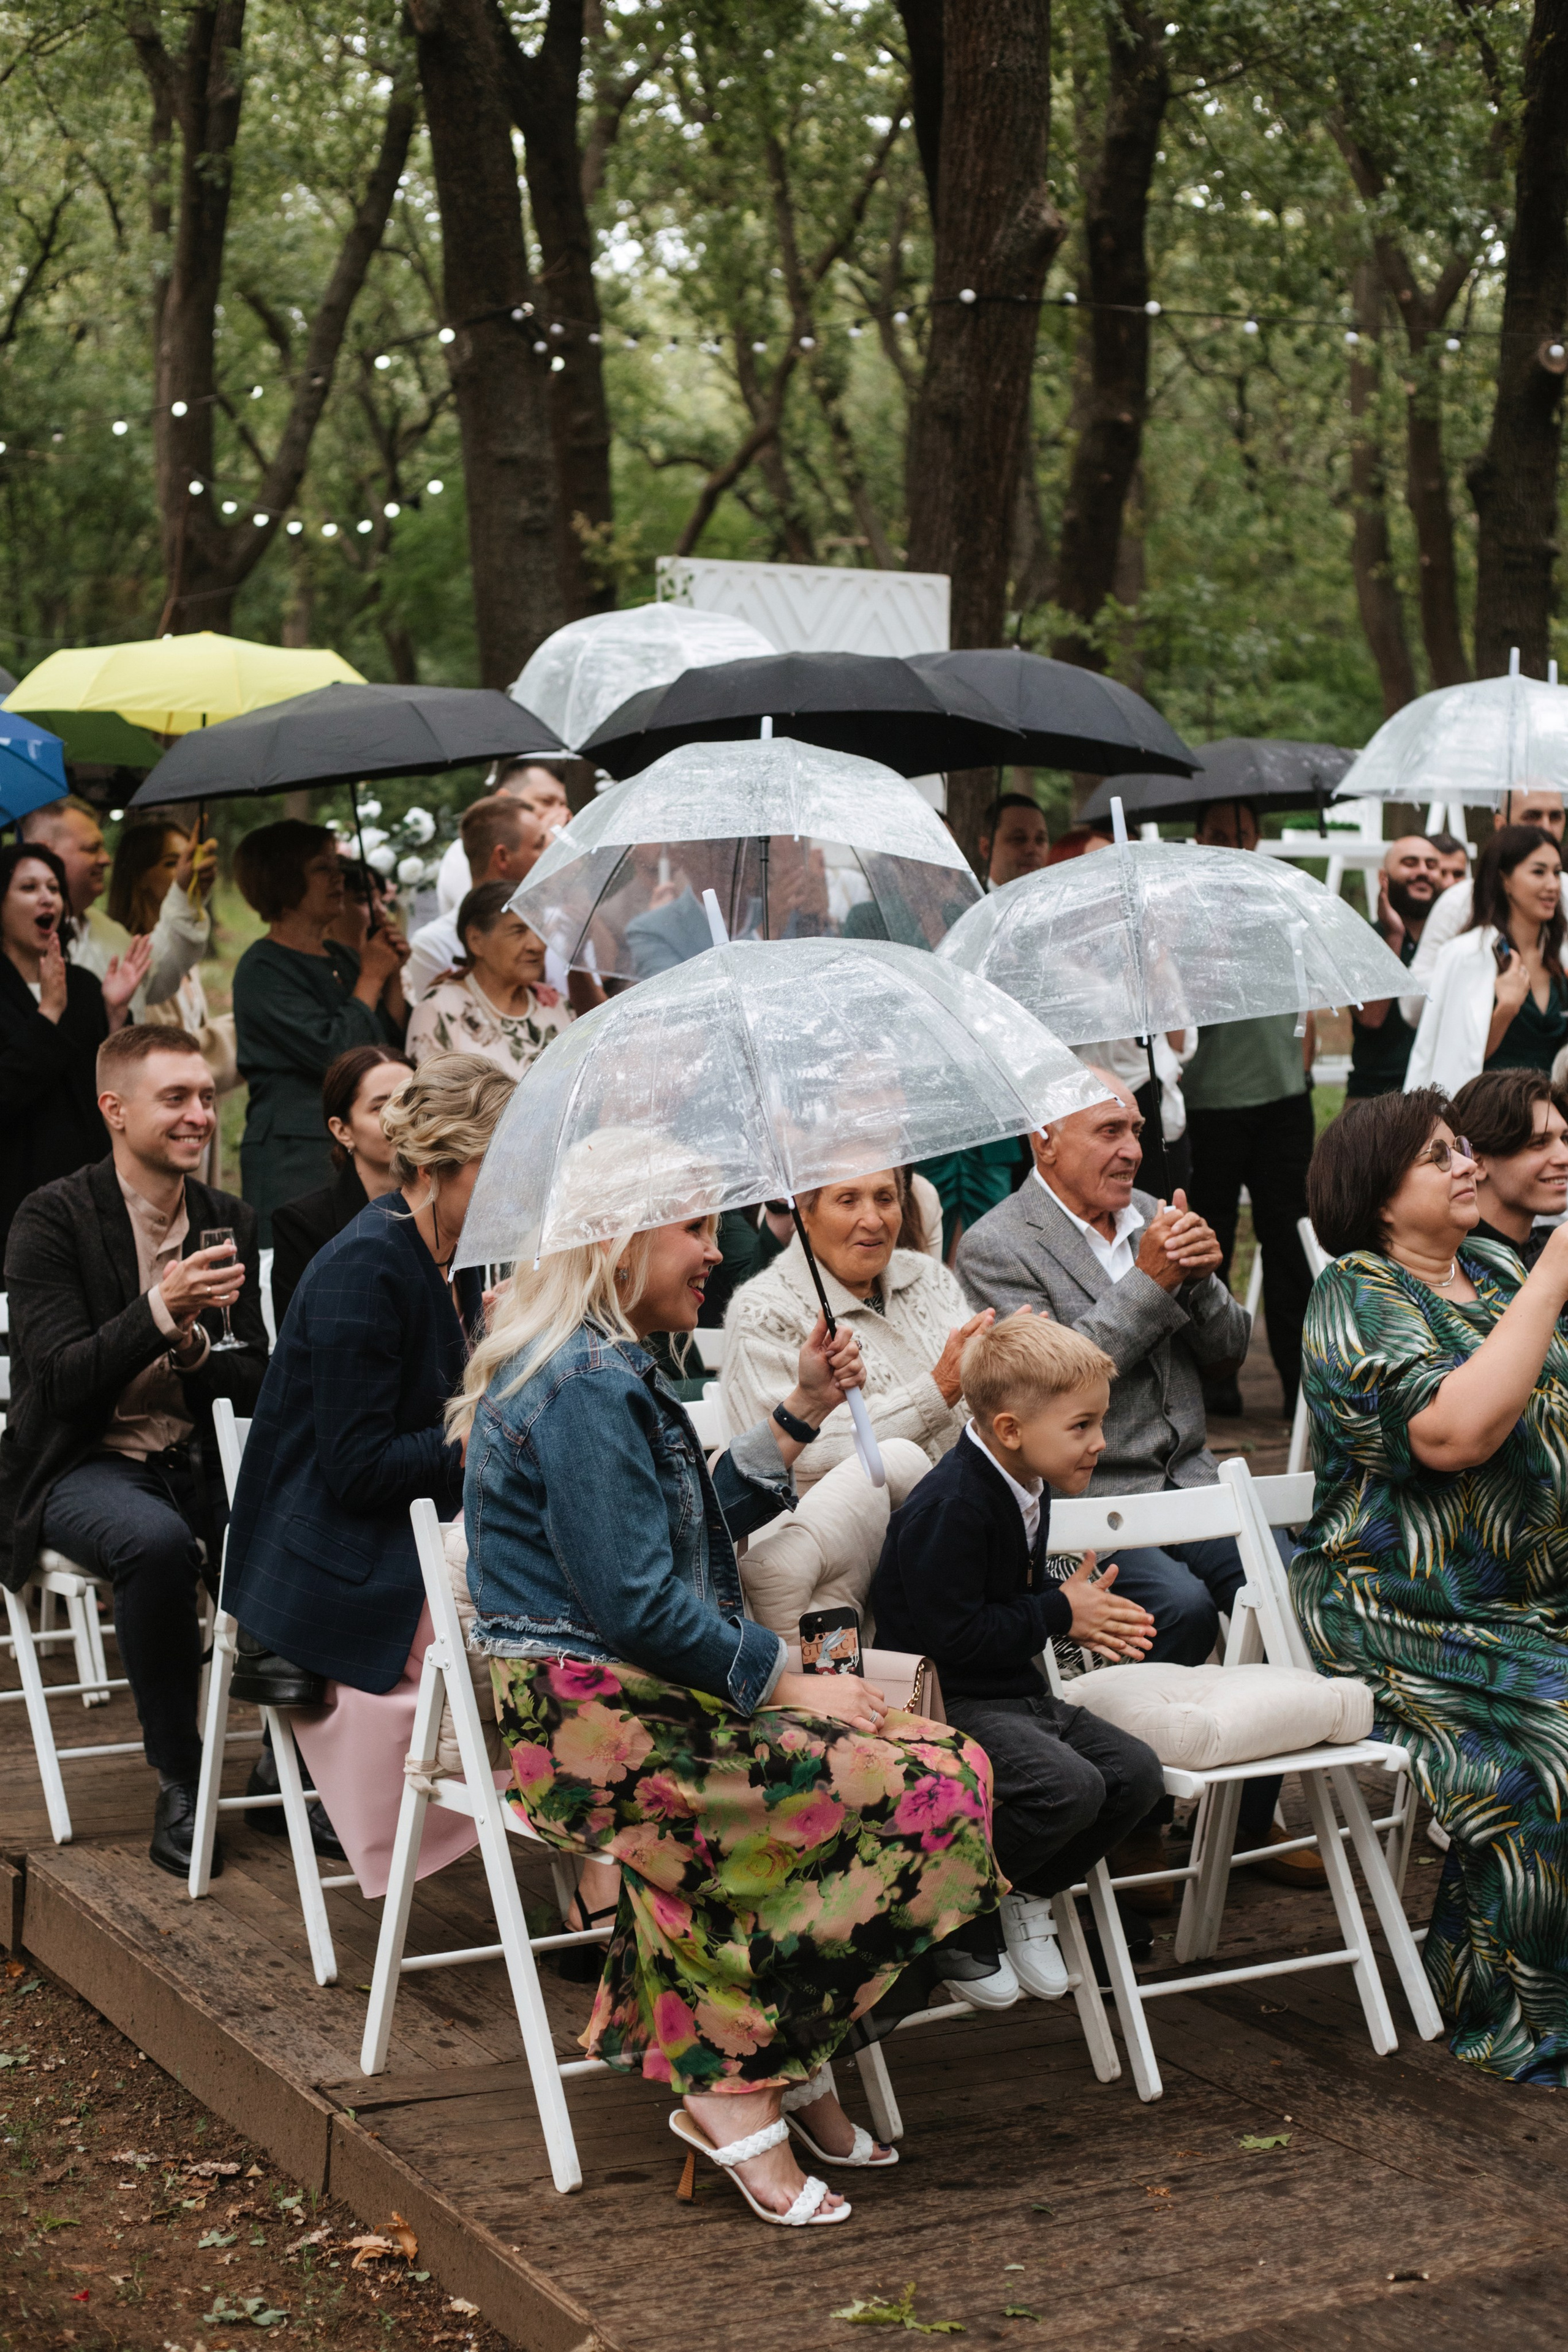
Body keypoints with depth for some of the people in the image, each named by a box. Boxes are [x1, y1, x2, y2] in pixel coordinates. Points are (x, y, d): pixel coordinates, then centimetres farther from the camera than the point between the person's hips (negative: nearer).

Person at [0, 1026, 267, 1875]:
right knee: (157, 1542, -37)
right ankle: (179, 1785, -20)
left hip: (195, 1459, 5)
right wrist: (158, 1310, -29)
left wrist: (193, 1348, -16)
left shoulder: (229, 1223, 9)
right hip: (81, 1464, -4)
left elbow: (260, 1382, 5)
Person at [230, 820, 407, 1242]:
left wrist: (393, 976, 4)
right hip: (294, 1158, -8)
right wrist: (371, 978, -7)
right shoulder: (262, 969, -8)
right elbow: (331, 1052, -19)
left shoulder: (340, 958, 17)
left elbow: (395, 1045, 16)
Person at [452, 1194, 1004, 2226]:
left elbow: (708, 1520, 23)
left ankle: (793, 2064, 1)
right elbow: (636, 1605, -20)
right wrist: (787, 1680, -12)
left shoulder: (610, 1369, 18)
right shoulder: (586, 1387, -16)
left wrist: (801, 1409, 14)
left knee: (942, 1759, -1)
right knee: (930, 1792, -19)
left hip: (634, 1704, 10)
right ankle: (741, 2087, -11)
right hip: (592, 1727, -10)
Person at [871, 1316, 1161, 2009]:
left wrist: (1082, 1615, 4)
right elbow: (951, 1636, -26)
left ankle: (1026, 1897, 15)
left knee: (1136, 1772, -3)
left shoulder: (1028, 1490, 9)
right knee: (1068, 1786, -28)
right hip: (946, 1703, -10)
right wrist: (1060, 1613, -15)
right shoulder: (950, 1508, -22)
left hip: (1014, 1692, 10)